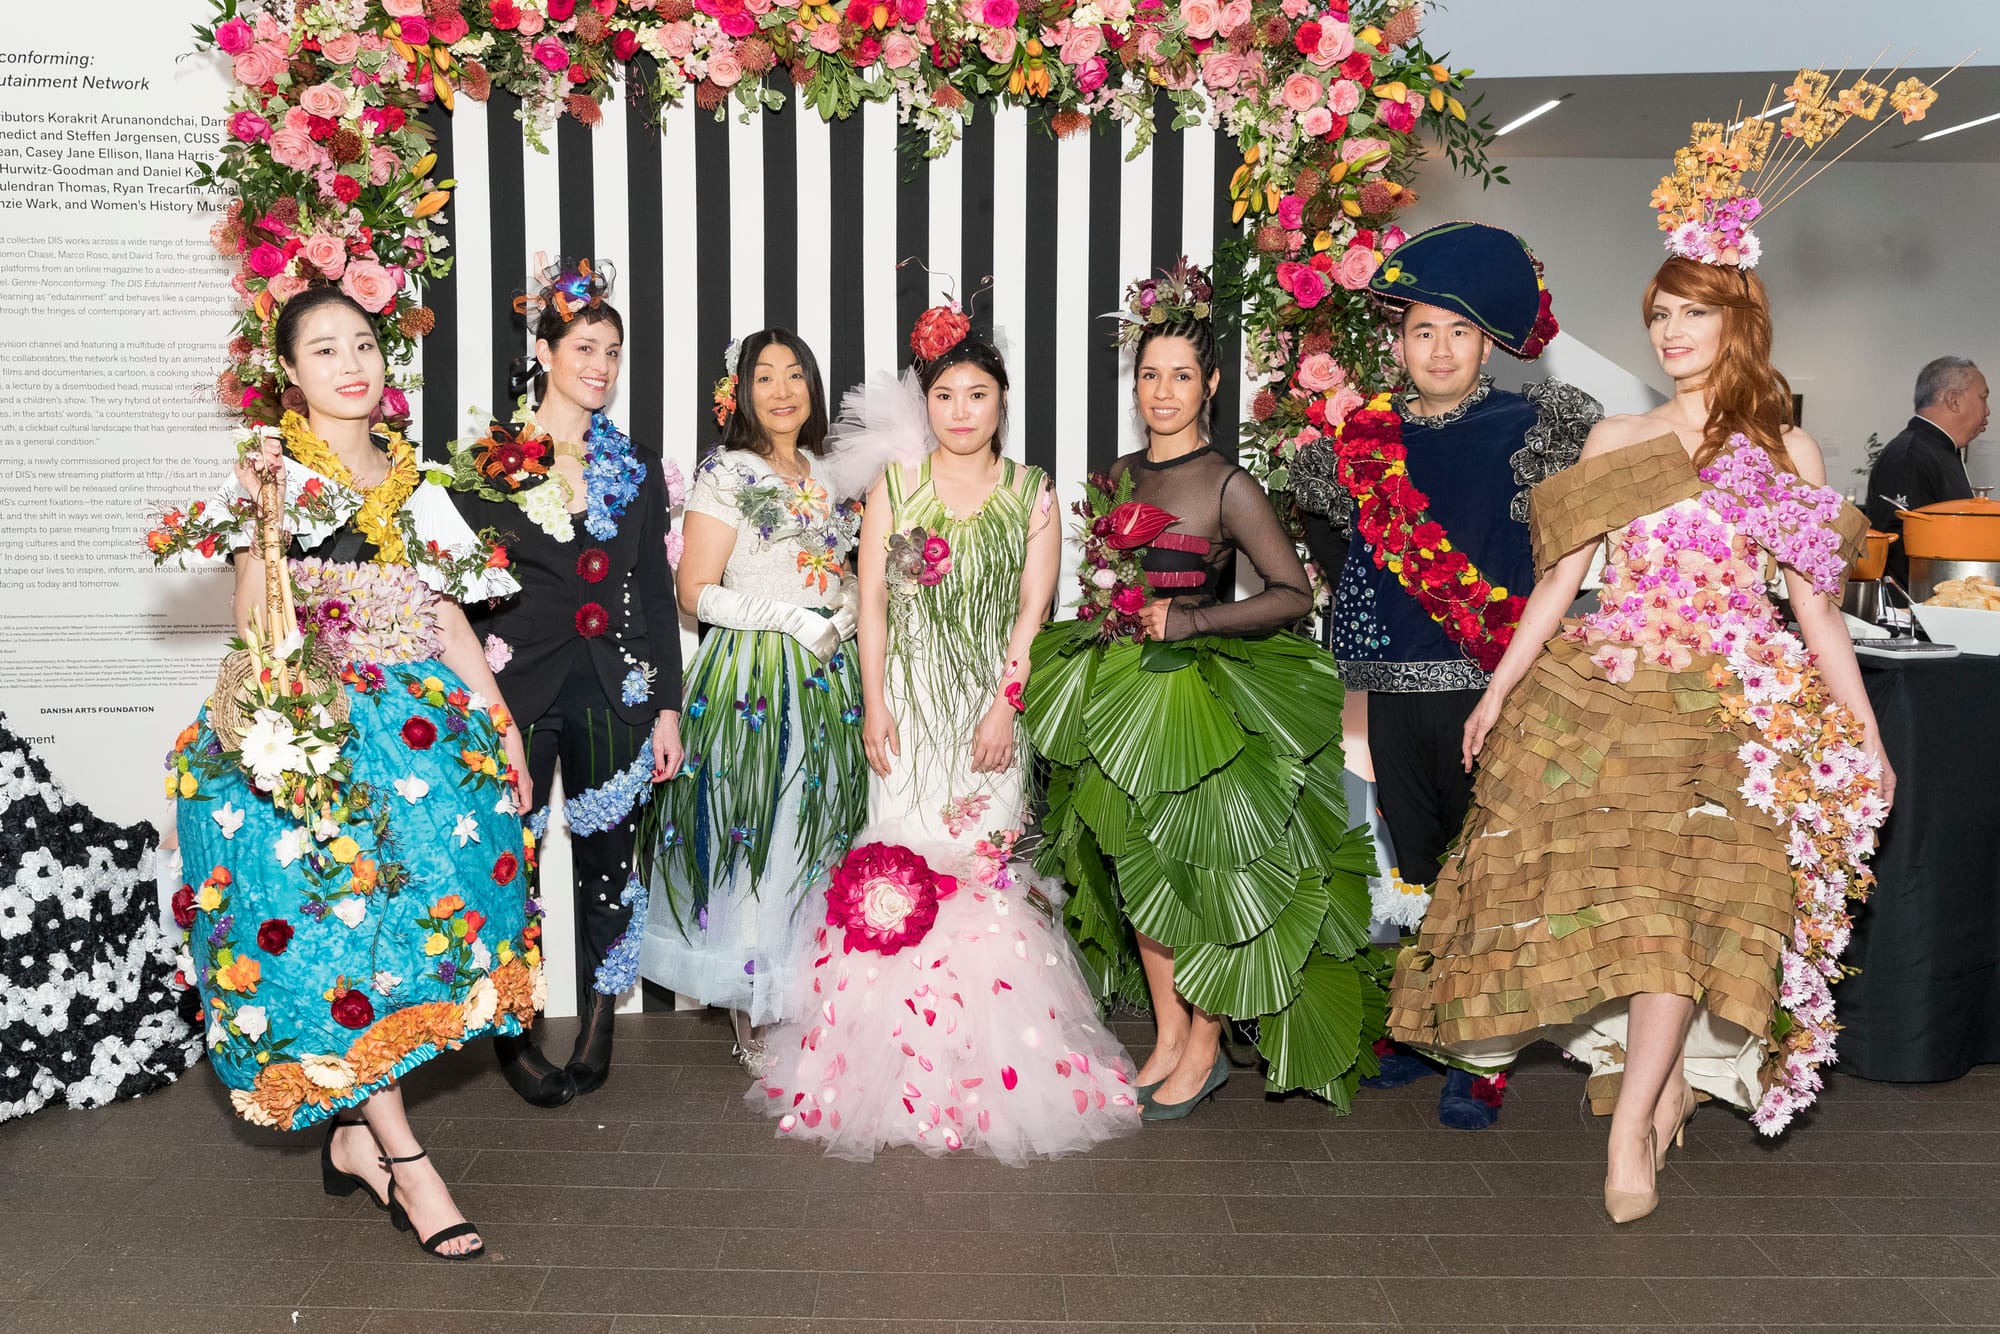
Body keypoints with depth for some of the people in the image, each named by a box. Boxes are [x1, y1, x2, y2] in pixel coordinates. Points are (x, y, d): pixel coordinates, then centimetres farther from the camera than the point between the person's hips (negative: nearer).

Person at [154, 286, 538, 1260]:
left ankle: (353, 1134, 20)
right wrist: (262, 516, -22)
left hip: (423, 730, 6)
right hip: (312, 737, -5)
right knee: (340, 932, -7)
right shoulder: (278, 475, -1)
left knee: (416, 915, 4)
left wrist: (503, 729, 11)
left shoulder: (411, 483, 14)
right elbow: (255, 625, -9)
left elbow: (450, 620, 15)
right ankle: (404, 1160, 0)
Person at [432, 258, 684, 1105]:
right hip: (515, 689, -2)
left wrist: (667, 707, 5)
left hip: (613, 692, 3)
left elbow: (658, 596, 10)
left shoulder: (638, 468, 10)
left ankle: (596, 1039, 19)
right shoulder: (486, 464, 0)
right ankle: (513, 1038, 19)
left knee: (606, 864, 7)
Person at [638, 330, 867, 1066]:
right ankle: (753, 1012, 8)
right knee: (757, 831, -3)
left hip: (831, 674, 6)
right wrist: (794, 620, -16)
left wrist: (849, 611, 1)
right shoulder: (727, 474, -4)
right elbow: (697, 592, -9)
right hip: (755, 676, -6)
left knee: (821, 831, 8)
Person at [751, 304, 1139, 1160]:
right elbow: (871, 599, 4)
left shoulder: (1031, 494, 7)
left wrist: (1007, 702, -10)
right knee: (902, 861, -3)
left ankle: (991, 1067, 7)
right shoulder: (894, 485, 8)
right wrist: (874, 701, -4)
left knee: (984, 863, -3)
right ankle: (905, 1066, 6)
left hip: (990, 703, 0)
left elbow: (1033, 607, 1)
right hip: (909, 698, 0)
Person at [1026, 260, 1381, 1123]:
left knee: (1197, 869, 1)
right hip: (1120, 696, 7)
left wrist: (1198, 619, -22)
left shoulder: (1226, 485, -10)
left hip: (1199, 697, -6)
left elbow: (1292, 593, -13)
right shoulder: (1119, 479, 10)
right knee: (1137, 866, 11)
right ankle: (1167, 1037, 26)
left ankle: (1205, 1047, 17)